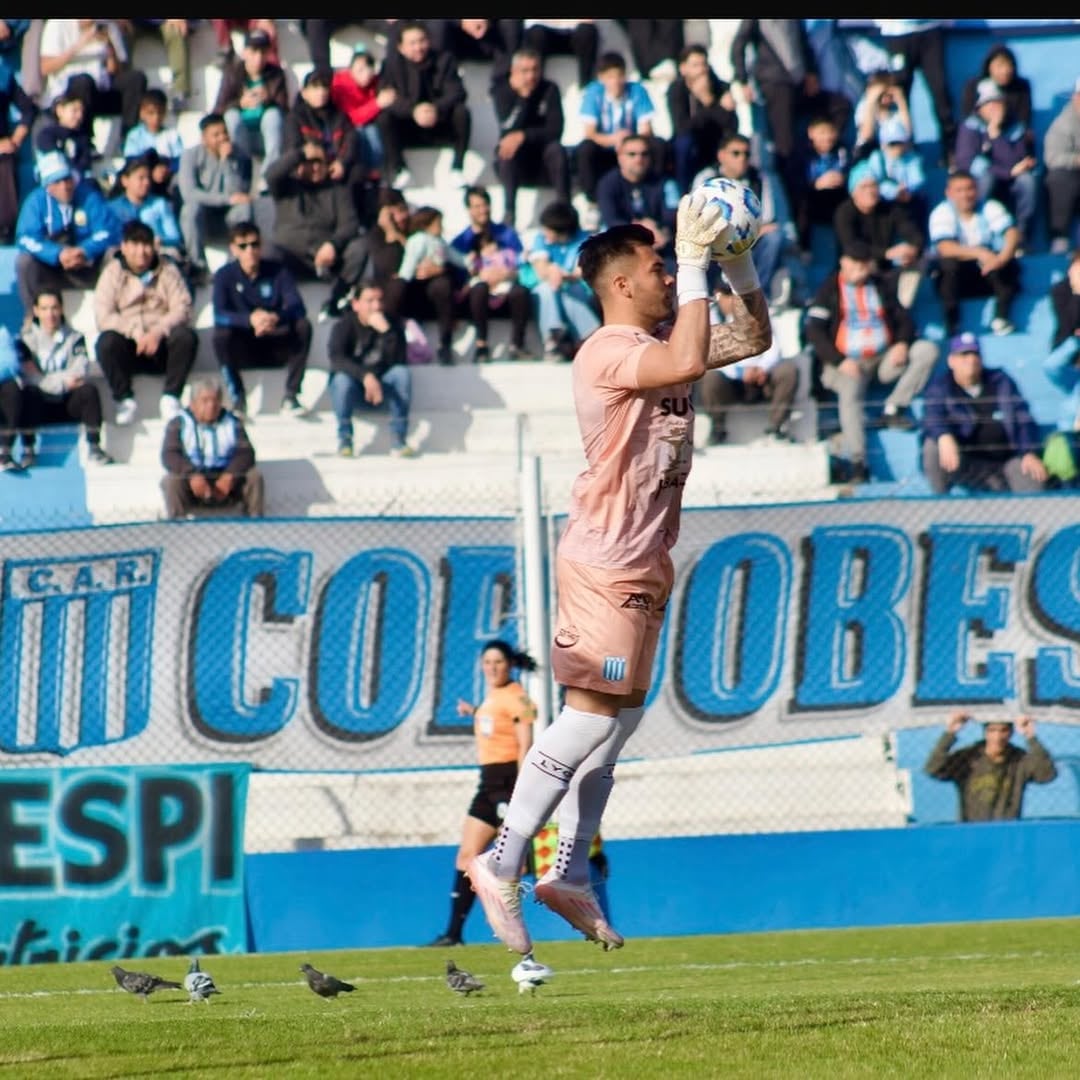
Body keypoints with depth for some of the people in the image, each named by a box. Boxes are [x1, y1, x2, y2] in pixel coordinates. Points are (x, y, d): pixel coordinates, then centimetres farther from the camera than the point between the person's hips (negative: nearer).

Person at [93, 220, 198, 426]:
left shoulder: (168, 271, 7)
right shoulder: (112, 273, 4)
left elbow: (182, 309, -5)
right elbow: (103, 317, -8)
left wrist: (158, 332, -23)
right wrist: (136, 332, -22)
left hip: (161, 346, 1)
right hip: (130, 347, -1)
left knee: (186, 336, -29)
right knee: (107, 341, -32)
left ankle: (170, 397, -20)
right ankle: (125, 400, -19)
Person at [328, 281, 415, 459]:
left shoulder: (393, 324, -6)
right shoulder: (344, 326, -12)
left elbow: (399, 362, -19)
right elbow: (337, 359, -30)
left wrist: (386, 331, -32)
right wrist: (365, 376, -45)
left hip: (382, 387, 2)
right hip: (355, 388, -2)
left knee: (401, 372, -27)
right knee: (342, 379, -34)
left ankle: (398, 438, -25)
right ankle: (344, 440, -20)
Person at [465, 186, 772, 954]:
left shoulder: (658, 344, 13)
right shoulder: (608, 352, -16)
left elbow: (753, 339, 21)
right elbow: (688, 362, -34)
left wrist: (738, 261, 5)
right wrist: (696, 265, -26)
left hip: (642, 561, 10)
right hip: (606, 560, -10)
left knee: (619, 717, 11)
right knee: (592, 713, -12)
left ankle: (570, 873, 15)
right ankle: (502, 865, -9)